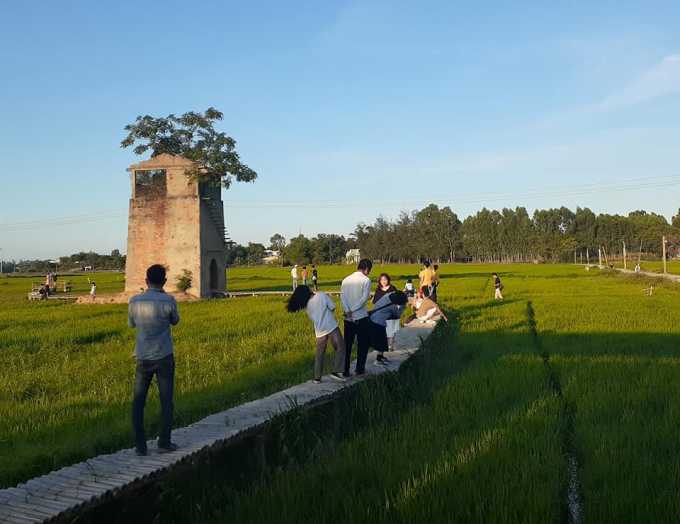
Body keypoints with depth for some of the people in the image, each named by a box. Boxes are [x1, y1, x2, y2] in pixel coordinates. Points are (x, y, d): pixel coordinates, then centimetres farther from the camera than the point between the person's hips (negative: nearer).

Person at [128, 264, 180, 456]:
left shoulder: (135, 301, -3)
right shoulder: (168, 301, -11)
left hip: (143, 359, 2)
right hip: (164, 358, -2)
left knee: (138, 402, 10)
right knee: (167, 401, 8)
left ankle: (140, 445, 9)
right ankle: (164, 443, 11)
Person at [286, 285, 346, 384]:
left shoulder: (307, 305, 10)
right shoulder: (321, 295, -4)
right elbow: (332, 307, -3)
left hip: (319, 331, 5)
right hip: (331, 327, -5)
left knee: (320, 354, 12)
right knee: (340, 347, 4)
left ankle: (317, 377, 12)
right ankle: (336, 372, -6)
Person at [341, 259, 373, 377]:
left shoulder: (346, 280, 8)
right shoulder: (366, 280, -5)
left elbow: (342, 296, -4)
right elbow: (364, 298, -15)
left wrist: (347, 310, -14)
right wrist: (353, 310, -14)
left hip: (348, 318, 5)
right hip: (361, 318, -5)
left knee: (347, 345, 10)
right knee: (363, 344, 8)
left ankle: (345, 371, 11)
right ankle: (360, 370, 10)